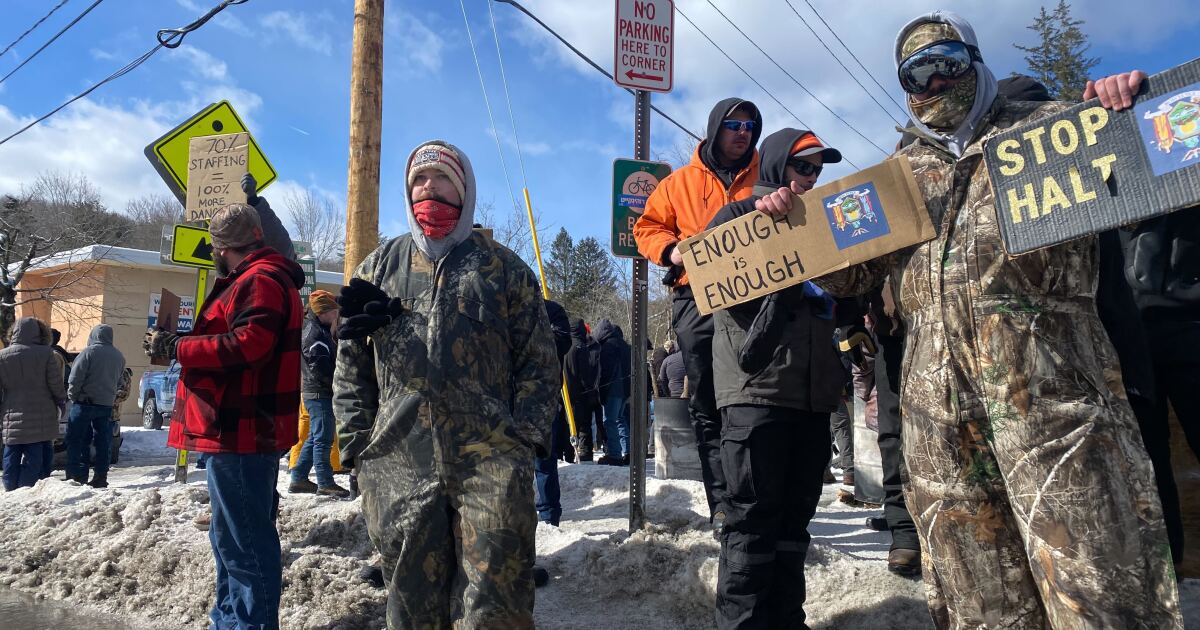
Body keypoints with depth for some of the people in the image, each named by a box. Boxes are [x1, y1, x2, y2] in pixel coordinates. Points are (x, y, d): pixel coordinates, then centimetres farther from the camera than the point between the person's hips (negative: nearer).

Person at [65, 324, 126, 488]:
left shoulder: (88, 352, -10)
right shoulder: (119, 357, 10)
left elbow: (75, 377, -12)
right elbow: (119, 382, 16)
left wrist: (72, 395, 0)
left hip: (85, 402, -6)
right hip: (107, 404, 6)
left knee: (75, 440, 1)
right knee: (102, 442, 9)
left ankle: (76, 476, -2)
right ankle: (100, 478, 11)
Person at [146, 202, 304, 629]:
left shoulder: (258, 281, -13)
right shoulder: (259, 278, 21)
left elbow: (247, 344, -25)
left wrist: (174, 348, -16)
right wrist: (181, 346, 20)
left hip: (241, 431, -12)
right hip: (246, 429, 12)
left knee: (243, 539, -6)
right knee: (234, 534, 20)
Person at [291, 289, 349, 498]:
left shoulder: (317, 330, 17)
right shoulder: (315, 333, -15)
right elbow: (320, 367, -22)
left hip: (313, 392, 10)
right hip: (320, 393, -10)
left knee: (315, 438, 16)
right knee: (323, 439, -6)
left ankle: (298, 479, 22)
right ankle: (325, 484, -1)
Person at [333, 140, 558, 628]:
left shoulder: (504, 268, 9)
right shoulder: (378, 268, 15)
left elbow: (538, 361, 6)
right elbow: (351, 365, 15)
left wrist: (526, 437, -5)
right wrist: (357, 441, 6)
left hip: (492, 464, -2)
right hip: (396, 464, 3)